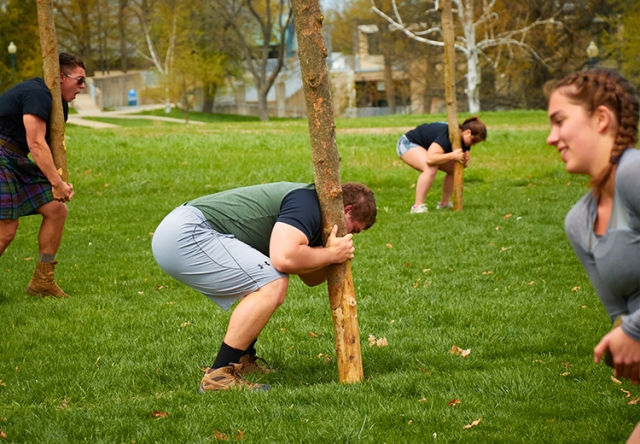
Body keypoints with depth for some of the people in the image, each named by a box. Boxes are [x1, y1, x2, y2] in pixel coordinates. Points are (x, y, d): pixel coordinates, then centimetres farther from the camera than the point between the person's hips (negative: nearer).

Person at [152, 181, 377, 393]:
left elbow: (311, 278, 22)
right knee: (272, 285, -17)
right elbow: (284, 258, -26)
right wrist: (331, 254, -10)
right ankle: (219, 376, -14)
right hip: (184, 236, -11)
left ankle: (242, 361, 24)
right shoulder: (306, 202, -10)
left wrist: (335, 254, 3)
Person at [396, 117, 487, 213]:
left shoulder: (464, 140, -8)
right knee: (431, 168, -35)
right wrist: (452, 156, -47)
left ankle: (445, 203, 13)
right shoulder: (447, 135, -36)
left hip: (426, 147, 9)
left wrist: (465, 161, -21)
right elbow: (430, 159, -47)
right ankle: (418, 206, -30)